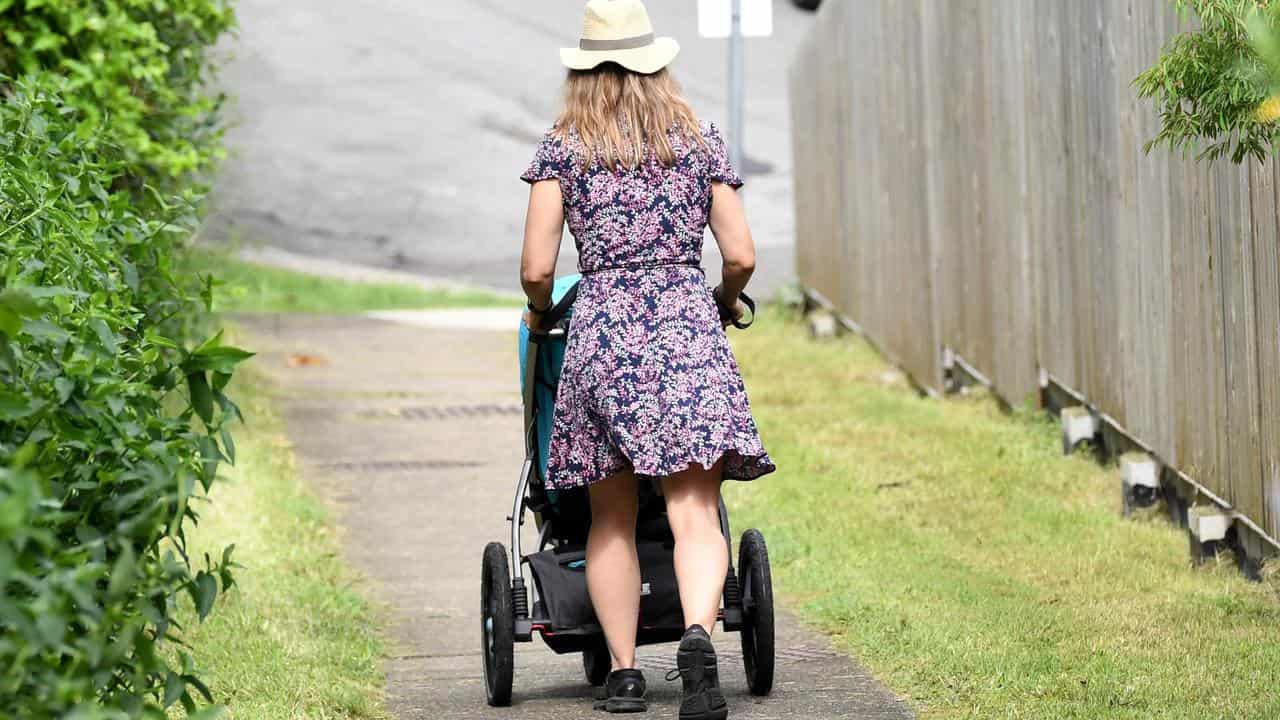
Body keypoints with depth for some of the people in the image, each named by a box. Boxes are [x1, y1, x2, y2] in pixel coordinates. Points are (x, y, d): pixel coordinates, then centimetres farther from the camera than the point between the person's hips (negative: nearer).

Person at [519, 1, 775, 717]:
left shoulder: (562, 149, 7)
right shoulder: (702, 142, 11)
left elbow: (538, 269, 1)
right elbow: (742, 257, 7)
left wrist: (539, 312, 23)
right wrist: (724, 302, 29)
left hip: (603, 328, 0)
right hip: (689, 326, 0)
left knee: (612, 518, 12)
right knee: (695, 512, -9)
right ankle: (698, 634, -34)